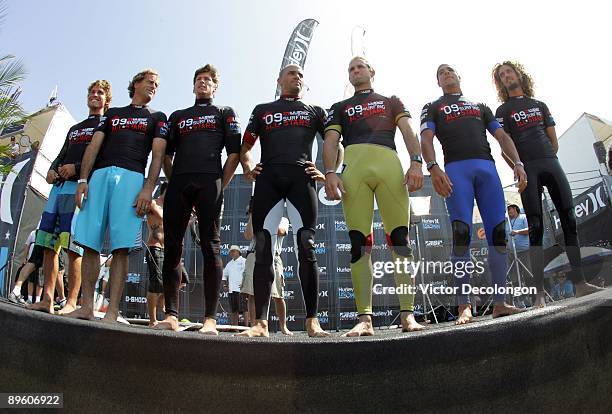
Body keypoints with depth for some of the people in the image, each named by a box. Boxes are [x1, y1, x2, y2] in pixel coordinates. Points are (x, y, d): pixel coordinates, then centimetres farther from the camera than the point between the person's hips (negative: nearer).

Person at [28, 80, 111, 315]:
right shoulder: (74, 128, 32)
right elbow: (61, 156, 29)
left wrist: (77, 168, -15)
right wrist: (52, 170, 6)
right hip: (59, 186, 7)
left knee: (73, 247, -14)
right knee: (48, 244, 1)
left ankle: (71, 303, -11)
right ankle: (47, 300, 4)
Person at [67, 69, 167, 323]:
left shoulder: (157, 118, 20)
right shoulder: (112, 113, 27)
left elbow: (157, 154, 5)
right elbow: (94, 146, 16)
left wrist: (148, 188, -10)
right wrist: (83, 180, 2)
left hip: (132, 177, -3)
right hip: (99, 174, 3)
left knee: (120, 247, -10)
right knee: (89, 242, -3)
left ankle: (112, 311, -10)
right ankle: (86, 307, 4)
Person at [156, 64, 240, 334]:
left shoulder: (225, 113, 20)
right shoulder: (178, 116, 29)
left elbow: (234, 153, 8)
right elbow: (166, 154, 22)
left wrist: (221, 185, 0)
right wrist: (174, 183, 9)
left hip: (209, 182, -3)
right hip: (179, 183, 4)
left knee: (210, 247, -10)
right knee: (172, 247, -4)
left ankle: (210, 319, -13)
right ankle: (171, 315, -2)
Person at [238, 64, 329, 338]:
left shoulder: (315, 111, 25)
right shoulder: (263, 110, 26)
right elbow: (245, 147, 25)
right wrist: (247, 168, 5)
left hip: (301, 177, -1)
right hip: (267, 178, 1)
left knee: (306, 249, -10)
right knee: (262, 250, -7)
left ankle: (312, 321, -8)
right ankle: (261, 323, -7)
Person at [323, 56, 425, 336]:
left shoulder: (391, 102, 30)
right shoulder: (339, 108, 30)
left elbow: (408, 132, 14)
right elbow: (330, 142, 15)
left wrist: (416, 162, -5)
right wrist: (329, 173, -5)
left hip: (389, 164, 0)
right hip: (354, 167, 0)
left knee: (400, 239, -11)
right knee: (359, 244, -9)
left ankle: (408, 314, -9)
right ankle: (365, 319, -10)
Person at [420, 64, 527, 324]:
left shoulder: (480, 106, 32)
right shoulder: (432, 108, 22)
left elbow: (502, 137, 22)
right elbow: (426, 140, 4)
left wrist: (517, 163, 4)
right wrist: (433, 167, -16)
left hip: (487, 166, 4)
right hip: (455, 168, -3)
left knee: (498, 233, -6)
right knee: (461, 234, -15)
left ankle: (499, 303, -2)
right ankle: (464, 307, -14)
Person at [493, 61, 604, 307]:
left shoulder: (540, 105, 22)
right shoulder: (503, 111, 10)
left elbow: (553, 141, 19)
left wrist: (549, 161, 6)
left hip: (551, 164, 4)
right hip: (527, 169, -4)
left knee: (569, 220, -2)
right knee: (536, 228, -10)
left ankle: (580, 283, 3)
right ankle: (540, 293, -9)